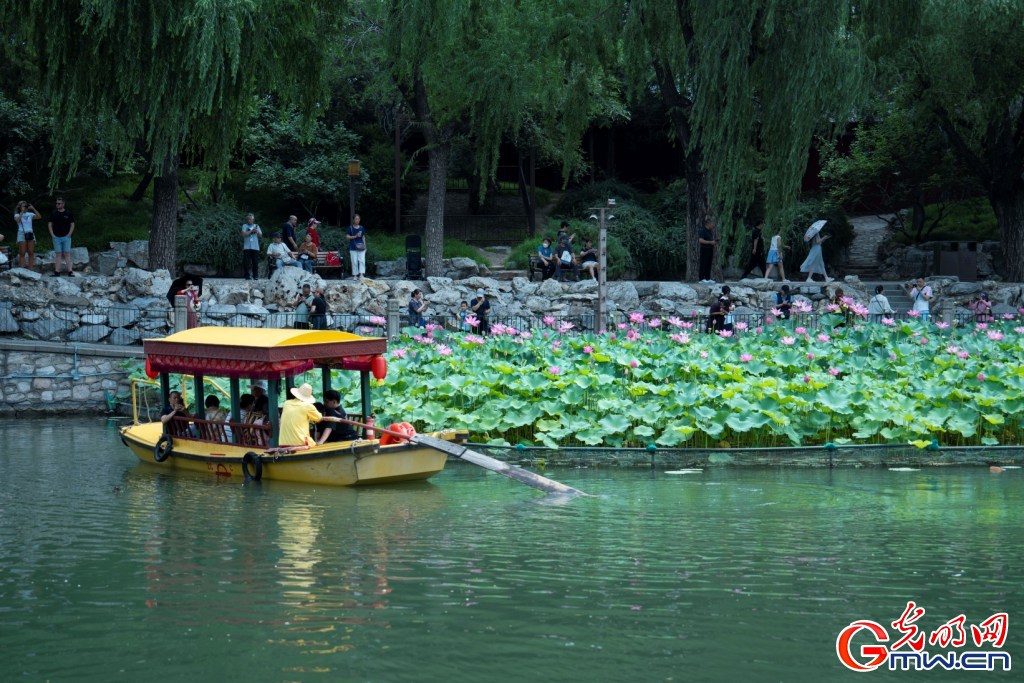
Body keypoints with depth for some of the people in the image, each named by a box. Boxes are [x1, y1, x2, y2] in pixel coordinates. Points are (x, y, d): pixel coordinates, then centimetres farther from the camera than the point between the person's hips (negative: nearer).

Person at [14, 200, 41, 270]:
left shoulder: (30, 214, 10)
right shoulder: (17, 215, 4)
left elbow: (39, 217, -4)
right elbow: (17, 220, -18)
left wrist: (33, 209, -9)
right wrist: (22, 212, -14)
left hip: (30, 234, 3)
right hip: (22, 234, -3)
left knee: (31, 253, 1)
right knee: (22, 253, -6)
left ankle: (31, 269, 4)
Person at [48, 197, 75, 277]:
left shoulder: (68, 213, 3)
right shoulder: (54, 213, 6)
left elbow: (72, 224, 5)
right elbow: (50, 224, 10)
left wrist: (69, 234, -4)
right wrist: (52, 234, -1)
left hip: (66, 237, -1)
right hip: (56, 237, 1)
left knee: (67, 254, -4)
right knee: (58, 254, 1)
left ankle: (69, 272, -7)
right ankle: (57, 272, 0)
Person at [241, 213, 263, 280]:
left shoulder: (256, 226, 15)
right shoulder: (245, 226, 7)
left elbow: (260, 235, 10)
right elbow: (244, 234, -7)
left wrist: (257, 231, -9)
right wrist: (251, 231, -10)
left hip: (255, 247, 2)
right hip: (247, 247, -2)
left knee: (255, 263, -1)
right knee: (247, 263, -6)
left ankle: (256, 276, 3)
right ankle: (247, 276, -2)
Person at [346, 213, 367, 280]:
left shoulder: (361, 228, 10)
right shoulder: (350, 228, 0)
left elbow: (363, 237, 14)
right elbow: (347, 237, -3)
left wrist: (364, 245, 5)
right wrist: (355, 236, -13)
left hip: (361, 247, 2)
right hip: (353, 247, -2)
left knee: (362, 260, -11)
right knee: (354, 262, 0)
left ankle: (361, 274, -15)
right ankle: (355, 275, 8)